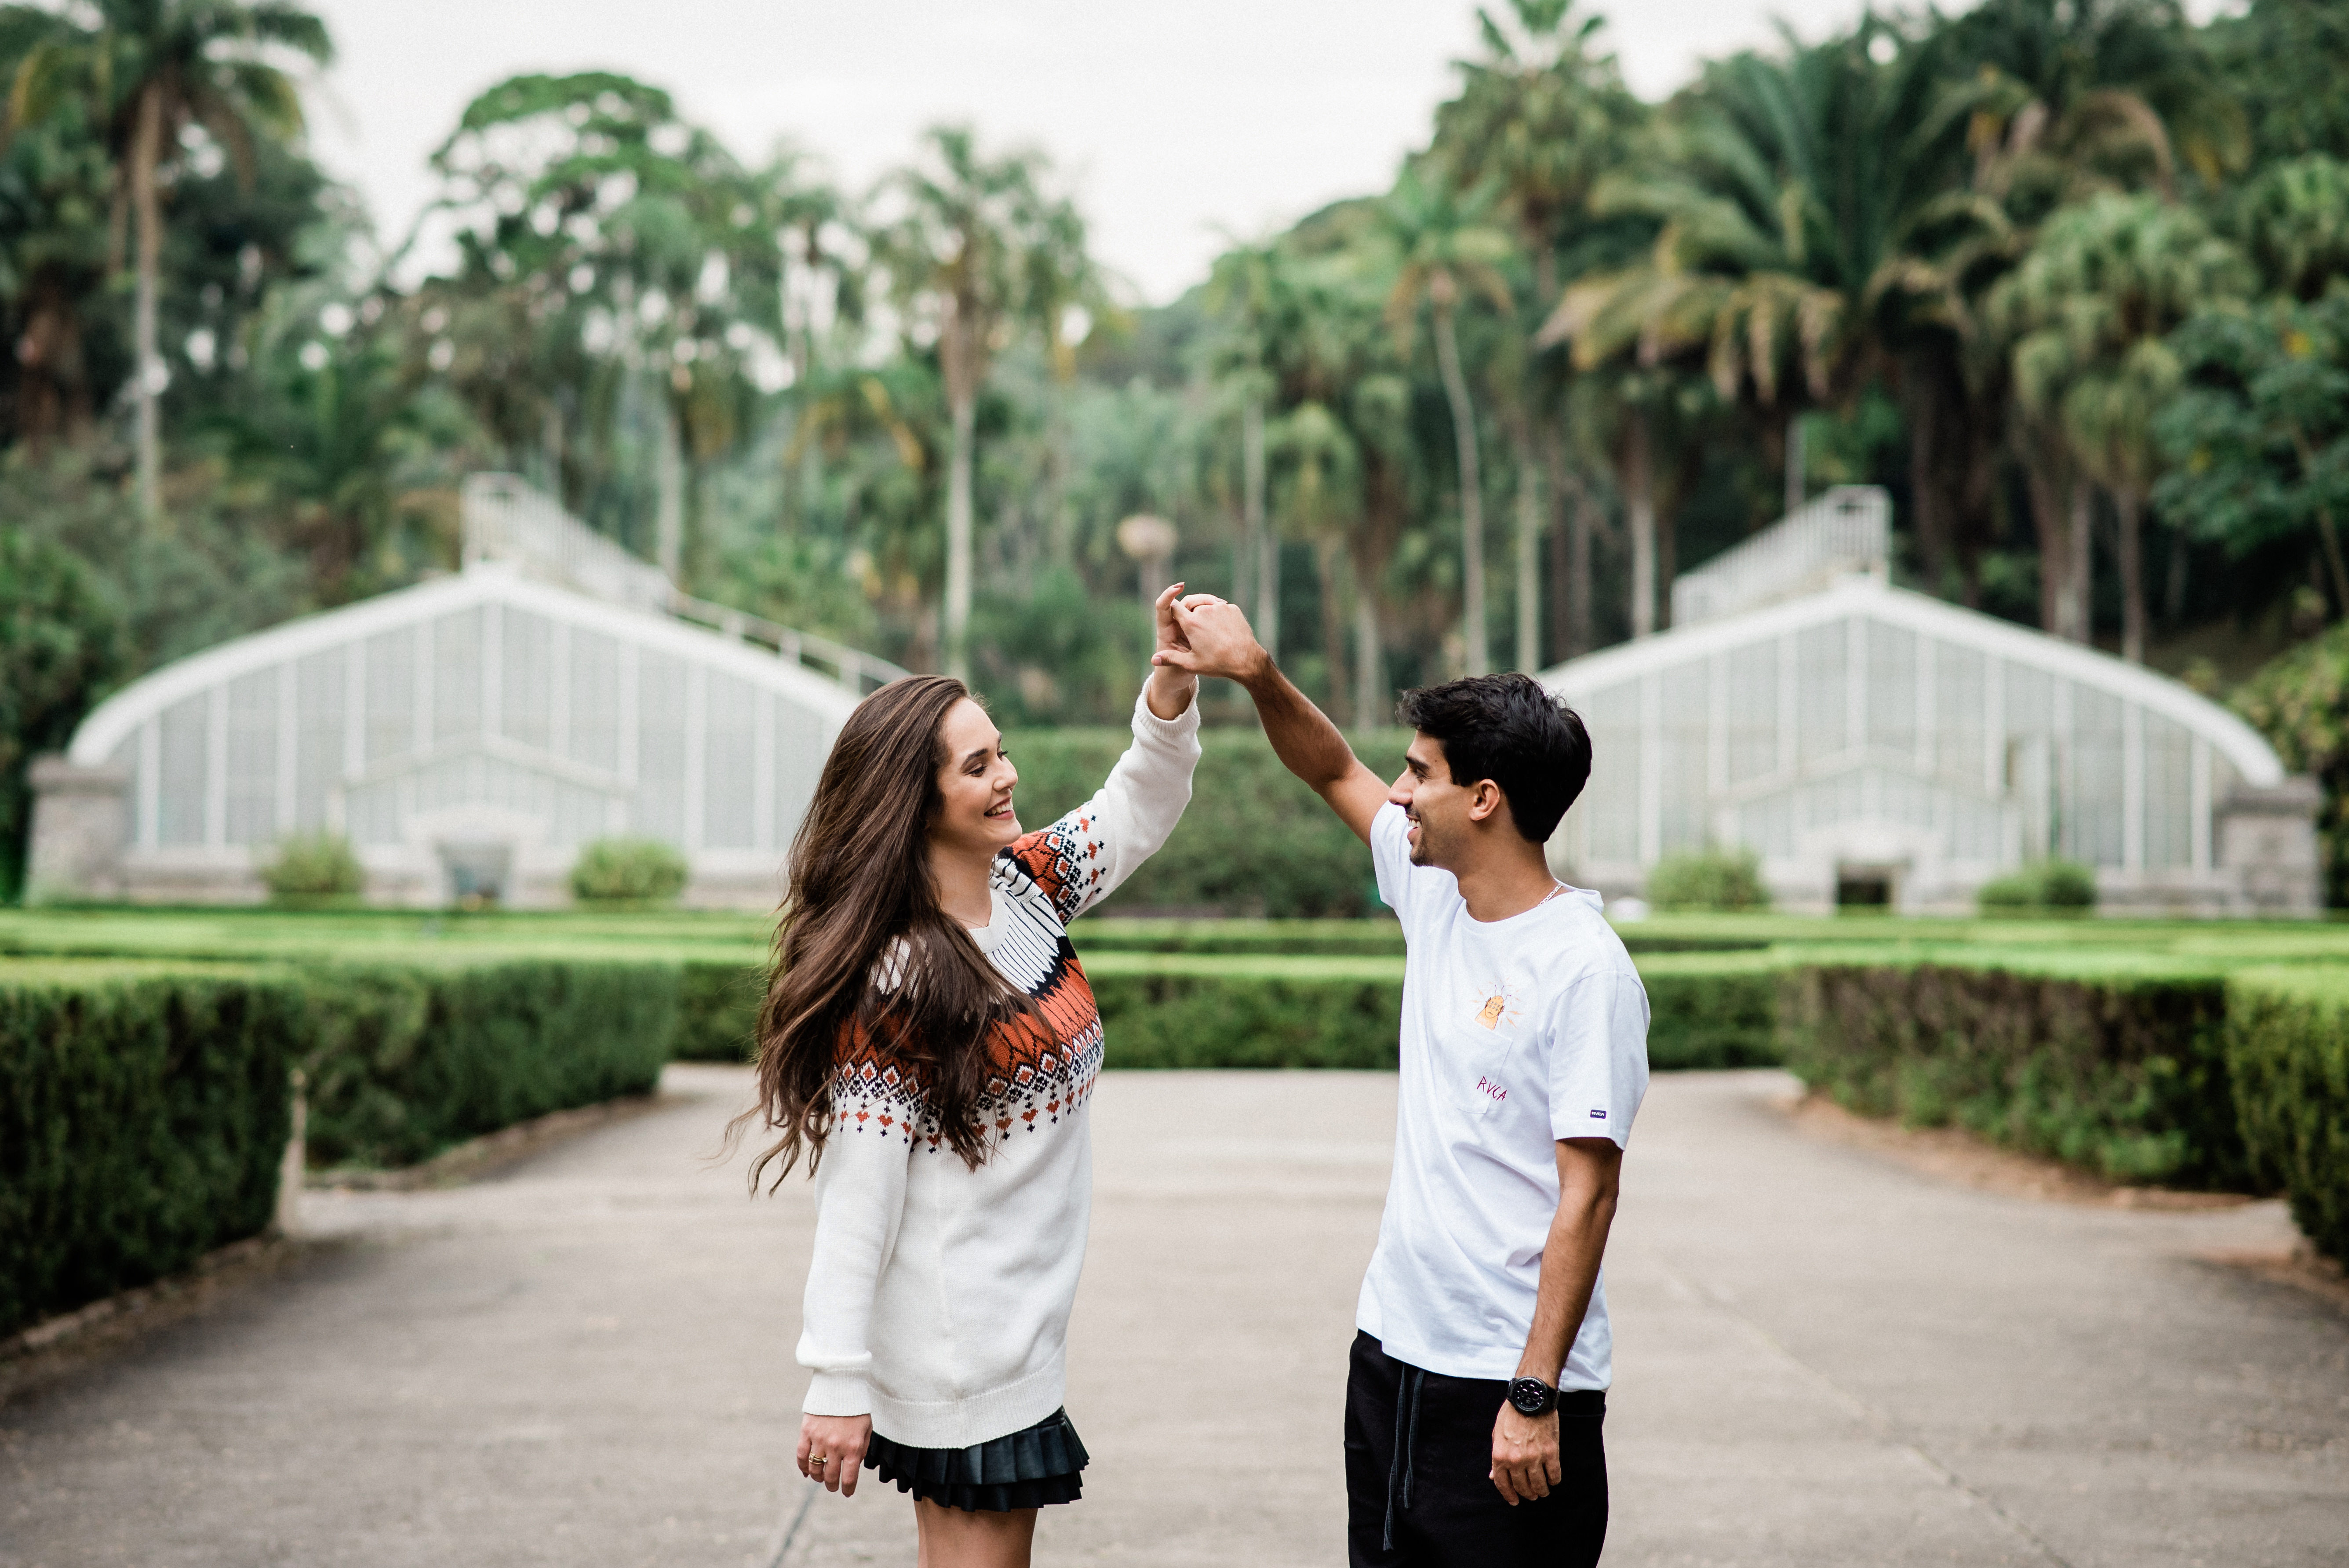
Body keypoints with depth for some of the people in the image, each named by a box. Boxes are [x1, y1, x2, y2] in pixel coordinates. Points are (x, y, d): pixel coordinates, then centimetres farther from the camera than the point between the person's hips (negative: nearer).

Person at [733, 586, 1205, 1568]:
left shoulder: (1028, 883, 2)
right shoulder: (891, 980, -21)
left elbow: (1137, 810, 15)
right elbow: (856, 1192, -21)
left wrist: (1171, 694, -5)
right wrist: (837, 1383, -21)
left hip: (1028, 1316, 8)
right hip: (959, 1346, -8)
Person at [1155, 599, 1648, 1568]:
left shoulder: (1585, 968, -17)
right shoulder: (1434, 897, 6)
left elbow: (1587, 1194, -19)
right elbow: (1333, 772, 21)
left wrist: (1535, 1396, -22)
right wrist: (1256, 673, 5)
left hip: (1509, 1380, -8)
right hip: (1393, 1346, 8)